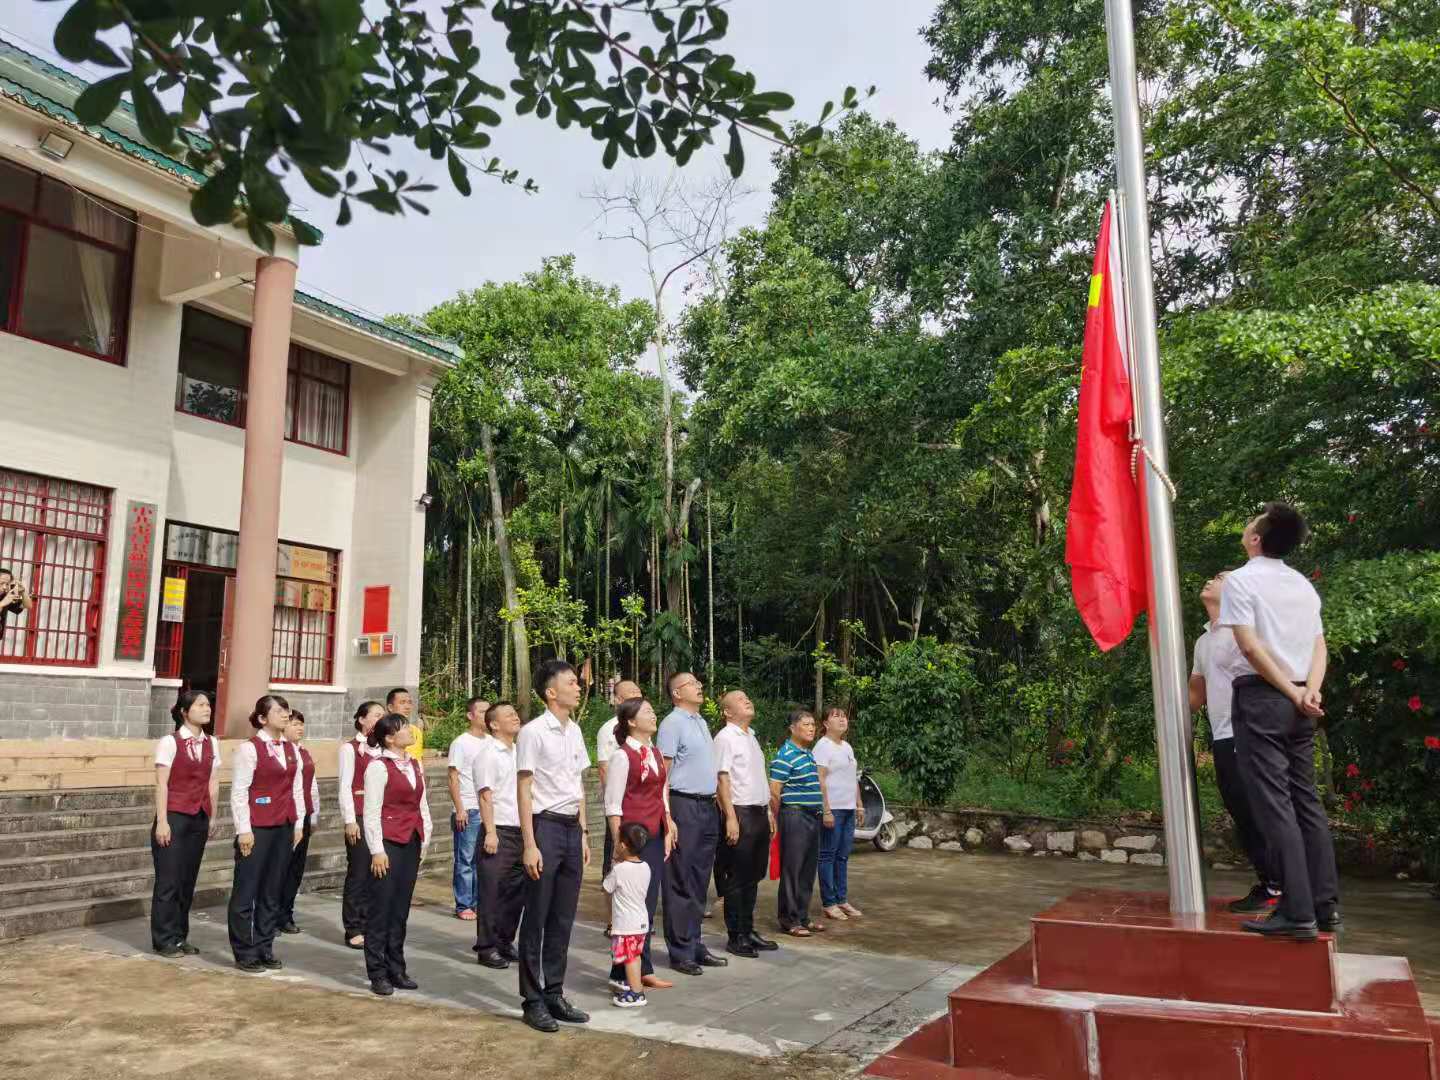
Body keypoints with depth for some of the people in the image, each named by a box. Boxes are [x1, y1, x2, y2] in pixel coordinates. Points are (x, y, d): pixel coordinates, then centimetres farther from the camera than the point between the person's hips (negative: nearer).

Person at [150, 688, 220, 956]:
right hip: (174, 817, -5)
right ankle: (164, 940, 11)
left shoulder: (212, 743, 7)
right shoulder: (170, 742, -8)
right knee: (169, 880, 1)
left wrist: (212, 817, 10)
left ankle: (179, 936, 20)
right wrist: (162, 821, -13)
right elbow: (161, 784, -10)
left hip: (199, 819, 5)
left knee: (188, 880, 10)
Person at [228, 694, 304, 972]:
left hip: (284, 828, 6)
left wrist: (298, 824, 11)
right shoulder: (249, 748, -8)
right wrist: (244, 829, -13)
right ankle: (244, 953, 13)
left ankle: (265, 948, 20)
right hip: (257, 828, -6)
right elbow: (239, 792, -10)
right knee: (247, 891, 3)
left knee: (273, 891, 11)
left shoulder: (291, 749, 11)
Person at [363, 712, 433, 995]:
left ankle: (396, 969, 20)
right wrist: (377, 850, -13)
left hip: (411, 843, 7)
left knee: (401, 909, 12)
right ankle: (378, 974, 11)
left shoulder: (415, 765, 12)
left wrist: (425, 839, 12)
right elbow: (372, 811, -11)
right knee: (381, 910, 1)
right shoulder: (378, 766, -10)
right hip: (388, 843, -7)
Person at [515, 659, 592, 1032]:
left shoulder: (574, 731, 11)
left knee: (563, 920, 13)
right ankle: (533, 999, 15)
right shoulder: (533, 732, -11)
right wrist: (530, 845, -15)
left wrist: (583, 833, 15)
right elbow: (523, 790, -11)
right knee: (536, 920, 3)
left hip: (571, 828, 7)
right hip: (545, 826, -7)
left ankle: (554, 993, 25)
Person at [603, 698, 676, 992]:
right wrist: (619, 845, -14)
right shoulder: (622, 756, -11)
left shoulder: (655, 754, 12)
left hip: (656, 837, 7)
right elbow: (613, 805, -12)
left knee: (649, 904, 12)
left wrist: (668, 831, 12)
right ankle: (621, 975, 9)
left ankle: (643, 970, 22)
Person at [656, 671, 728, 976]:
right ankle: (680, 952, 6)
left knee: (700, 881, 14)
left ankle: (696, 944, 23)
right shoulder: (673, 723, -9)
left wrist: (714, 803, 15)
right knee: (681, 882, -1)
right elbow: (662, 772, -13)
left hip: (707, 806, 8)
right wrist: (666, 816, -18)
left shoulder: (701, 722, 17)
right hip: (684, 805, -8)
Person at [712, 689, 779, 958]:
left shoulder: (752, 737, 17)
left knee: (753, 876, 14)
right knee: (737, 878, -1)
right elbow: (722, 778, -16)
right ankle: (736, 937, 7)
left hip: (759, 812, 9)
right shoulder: (725, 737, -10)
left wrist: (768, 811, 18)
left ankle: (748, 930, 24)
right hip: (740, 813, -8)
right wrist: (731, 817, -21)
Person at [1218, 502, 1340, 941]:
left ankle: (1298, 913, -6)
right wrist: (1309, 691, -5)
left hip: (1261, 697, -7)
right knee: (1306, 800, 12)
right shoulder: (1305, 585, 14)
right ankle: (1326, 905, 15)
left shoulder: (1240, 580, -8)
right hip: (1298, 702, 7)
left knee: (1273, 805, -6)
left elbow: (1251, 647, -16)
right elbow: (1319, 647, 7)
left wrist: (1293, 694, -10)